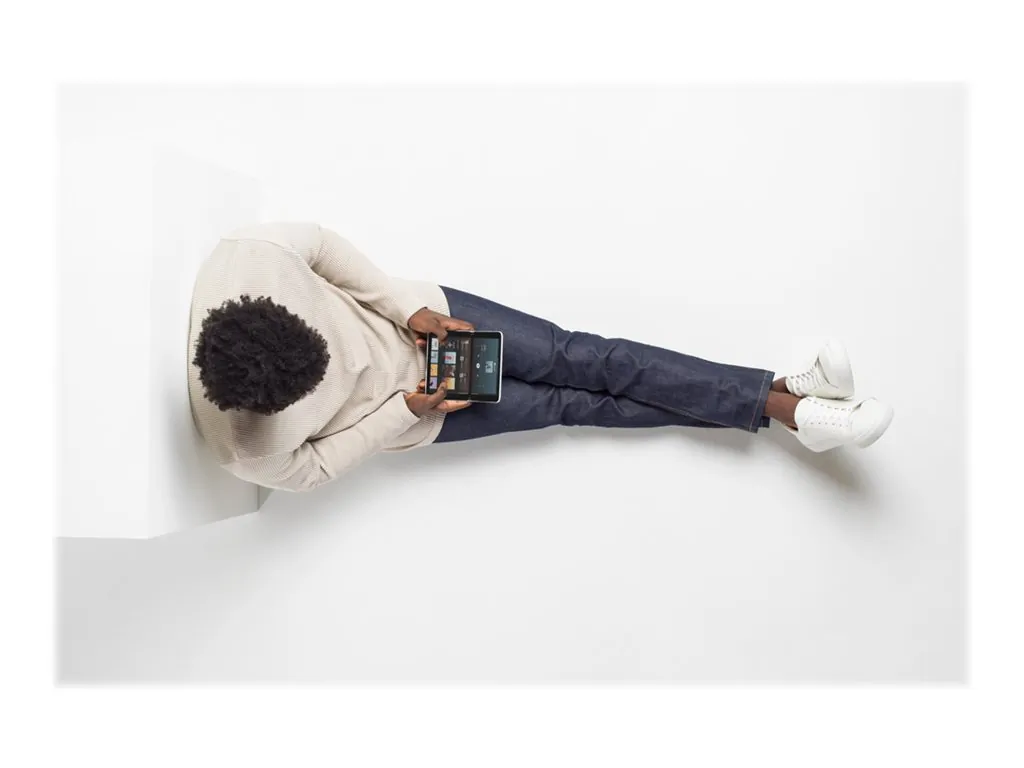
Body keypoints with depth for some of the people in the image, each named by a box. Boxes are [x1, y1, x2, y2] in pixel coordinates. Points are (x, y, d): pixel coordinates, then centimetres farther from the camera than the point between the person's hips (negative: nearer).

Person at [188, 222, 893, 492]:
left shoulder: (245, 253, -27)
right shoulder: (246, 446, -28)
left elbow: (322, 244, -9)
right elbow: (312, 467, -11)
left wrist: (411, 308, -15)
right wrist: (406, 411, -16)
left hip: (415, 319, 2)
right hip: (407, 408, -2)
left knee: (587, 358, -8)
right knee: (574, 405, -1)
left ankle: (787, 395, -2)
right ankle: (787, 413, 8)